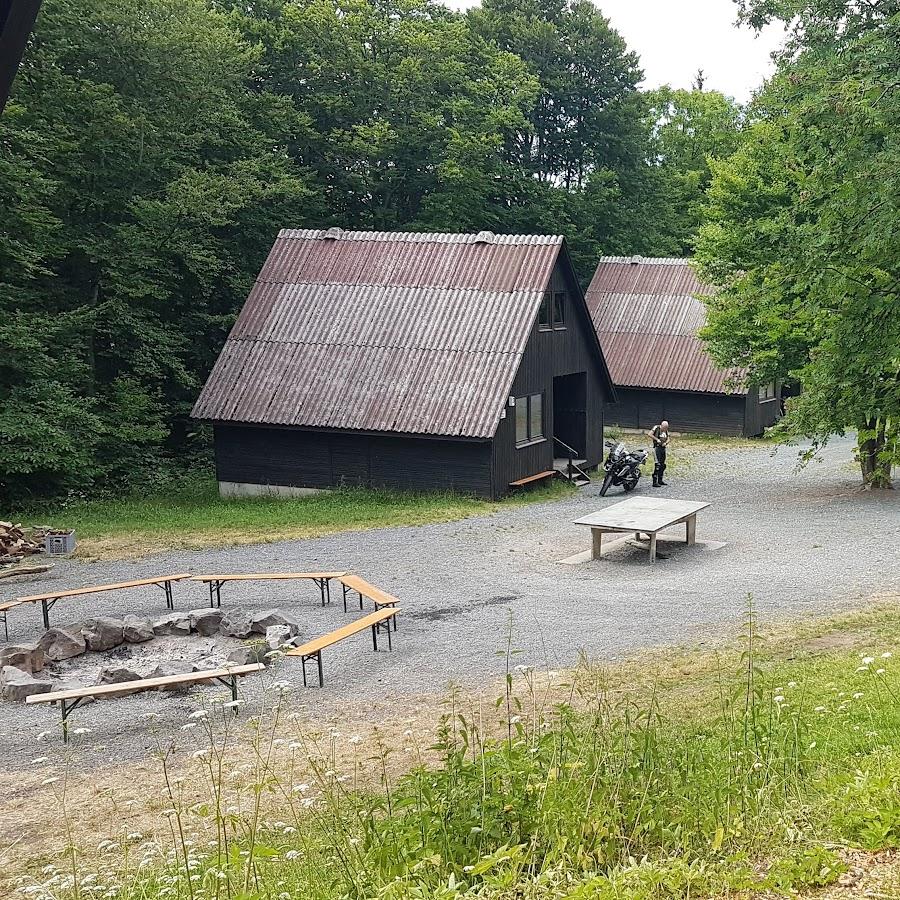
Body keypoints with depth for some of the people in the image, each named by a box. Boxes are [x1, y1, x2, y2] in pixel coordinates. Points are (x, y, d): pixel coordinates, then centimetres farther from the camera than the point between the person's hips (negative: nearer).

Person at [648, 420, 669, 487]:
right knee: (657, 465, -14)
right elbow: (650, 434, -19)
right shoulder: (656, 428, -8)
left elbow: (668, 439, 16)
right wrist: (657, 439, -20)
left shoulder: (666, 431, 12)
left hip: (663, 448, 8)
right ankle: (655, 482, -15)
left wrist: (665, 443, -6)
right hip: (657, 448, -8)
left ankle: (660, 480, 24)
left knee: (663, 465, 12)